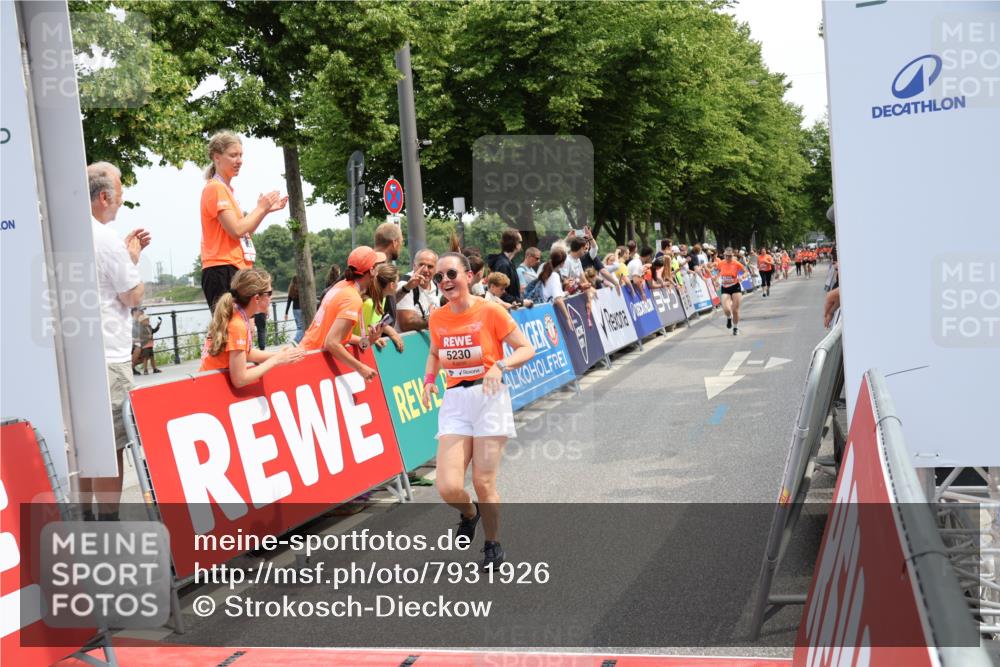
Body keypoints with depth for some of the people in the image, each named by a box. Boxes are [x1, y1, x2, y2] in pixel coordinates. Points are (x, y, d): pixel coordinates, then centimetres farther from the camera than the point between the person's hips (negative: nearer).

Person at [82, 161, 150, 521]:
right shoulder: (105, 239, -15)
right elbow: (133, 295, -8)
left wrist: (126, 252, 17)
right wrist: (134, 257, 6)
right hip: (107, 357, -9)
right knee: (111, 446, -3)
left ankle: (88, 519, 24)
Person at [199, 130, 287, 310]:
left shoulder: (225, 188, 20)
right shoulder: (215, 188, -9)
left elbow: (244, 231, 22)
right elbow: (237, 230, -17)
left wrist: (266, 210, 13)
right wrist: (260, 208, -4)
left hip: (234, 270, 10)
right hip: (223, 270, -10)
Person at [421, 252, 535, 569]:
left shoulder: (490, 311, -7)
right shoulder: (437, 318, 6)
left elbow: (526, 349, -4)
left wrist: (499, 366, -21)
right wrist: (429, 380, 7)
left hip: (489, 397, -3)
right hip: (454, 402, 3)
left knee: (484, 484, -2)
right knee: (448, 488, -10)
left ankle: (493, 545, 23)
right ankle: (469, 513, 26)